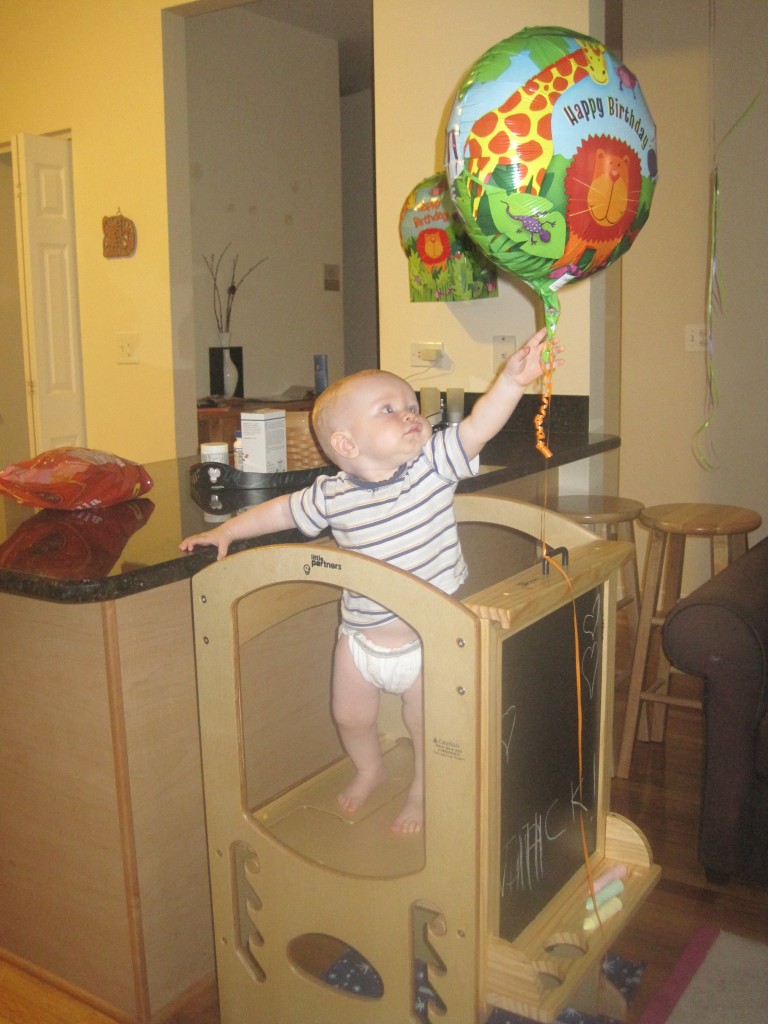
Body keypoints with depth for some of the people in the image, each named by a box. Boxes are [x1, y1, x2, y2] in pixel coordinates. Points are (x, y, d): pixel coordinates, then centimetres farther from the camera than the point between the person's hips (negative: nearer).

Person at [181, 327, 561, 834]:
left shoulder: (434, 464, -15)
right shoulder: (332, 496, -12)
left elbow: (479, 426, -28)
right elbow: (283, 510, 4)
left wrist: (512, 381, -42)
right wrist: (227, 530, 7)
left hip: (428, 639, -2)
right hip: (362, 638, 3)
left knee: (426, 725, 9)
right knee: (351, 717, 19)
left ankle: (422, 790, 41)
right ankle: (370, 770, 52)